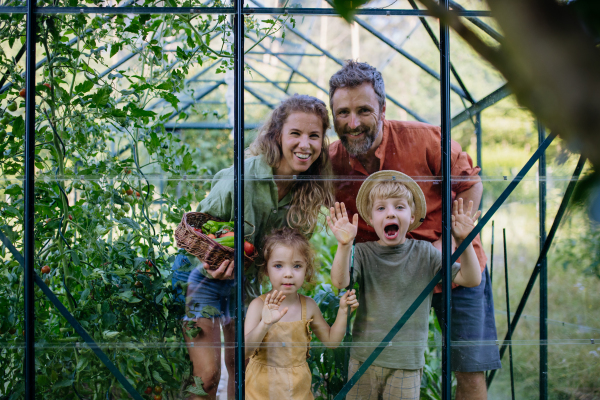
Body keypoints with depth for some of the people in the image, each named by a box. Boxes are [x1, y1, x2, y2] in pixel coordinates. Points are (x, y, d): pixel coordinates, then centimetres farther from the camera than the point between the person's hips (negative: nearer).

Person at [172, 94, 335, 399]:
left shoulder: (309, 189, -13)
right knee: (206, 374, -9)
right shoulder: (240, 178, -30)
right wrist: (213, 265, -35)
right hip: (204, 274, -5)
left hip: (246, 280, 5)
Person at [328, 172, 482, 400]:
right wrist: (345, 245, -33)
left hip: (406, 364, 0)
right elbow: (340, 282, -19)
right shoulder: (364, 253, -1)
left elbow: (471, 279, -4)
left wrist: (464, 242, -19)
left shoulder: (424, 253, 1)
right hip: (363, 359, 0)